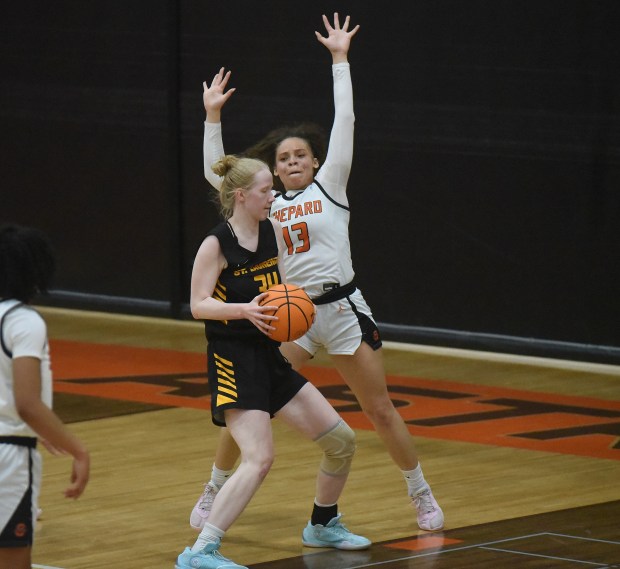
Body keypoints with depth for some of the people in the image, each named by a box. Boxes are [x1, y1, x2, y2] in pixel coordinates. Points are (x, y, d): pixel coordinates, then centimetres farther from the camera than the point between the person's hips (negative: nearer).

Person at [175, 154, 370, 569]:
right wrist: (245, 310, -30)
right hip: (233, 360, -8)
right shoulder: (216, 244, -13)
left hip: (270, 359, 8)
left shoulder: (273, 231, 7)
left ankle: (323, 526, 34)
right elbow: (198, 305, -15)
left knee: (342, 441, 12)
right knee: (259, 459, -25)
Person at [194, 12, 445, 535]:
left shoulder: (329, 186, 3)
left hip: (342, 309, -2)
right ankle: (213, 493, 15)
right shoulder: (266, 204, 9)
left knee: (380, 410, 3)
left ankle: (423, 496, 16)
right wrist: (213, 115, 3)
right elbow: (216, 175, 8)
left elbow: (344, 121, -1)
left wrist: (340, 59, -2)